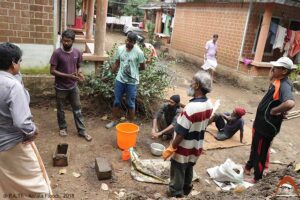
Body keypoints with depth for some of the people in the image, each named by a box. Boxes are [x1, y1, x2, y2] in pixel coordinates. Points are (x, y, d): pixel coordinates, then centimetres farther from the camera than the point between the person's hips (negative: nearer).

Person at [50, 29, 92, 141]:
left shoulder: (77, 52, -3)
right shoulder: (57, 53, -15)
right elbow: (52, 71, -15)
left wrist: (79, 73, -13)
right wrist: (68, 76, -25)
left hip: (73, 86, 3)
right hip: (61, 87, -3)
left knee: (77, 109, 9)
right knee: (60, 109, 14)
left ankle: (82, 131, 18)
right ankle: (62, 128, 35)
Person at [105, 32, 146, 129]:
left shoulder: (139, 52, -12)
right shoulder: (120, 49, 0)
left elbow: (142, 67, -3)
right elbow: (116, 64, 8)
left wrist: (133, 69, 1)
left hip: (132, 81, -3)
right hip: (120, 79, 4)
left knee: (131, 103, 8)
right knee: (117, 101, 14)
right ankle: (114, 120, 31)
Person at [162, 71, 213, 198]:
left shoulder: (191, 108, -31)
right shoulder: (209, 104, -5)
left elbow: (180, 133, -26)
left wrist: (170, 149, -14)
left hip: (183, 150, -8)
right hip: (196, 148, 8)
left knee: (177, 176, 12)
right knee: (188, 172, 28)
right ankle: (186, 191, 49)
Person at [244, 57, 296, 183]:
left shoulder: (284, 86, -28)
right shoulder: (277, 81, 2)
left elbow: (290, 103, -46)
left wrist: (274, 111, -31)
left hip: (267, 125, -10)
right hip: (261, 122, 10)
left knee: (260, 151, 8)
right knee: (255, 146, 28)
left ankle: (257, 177, 28)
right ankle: (249, 166, 50)